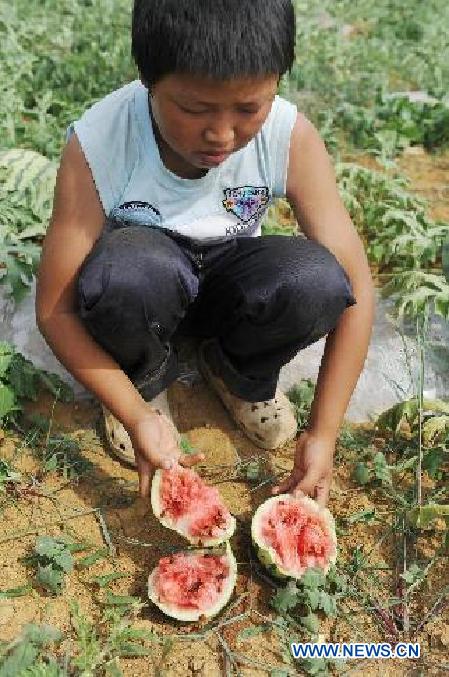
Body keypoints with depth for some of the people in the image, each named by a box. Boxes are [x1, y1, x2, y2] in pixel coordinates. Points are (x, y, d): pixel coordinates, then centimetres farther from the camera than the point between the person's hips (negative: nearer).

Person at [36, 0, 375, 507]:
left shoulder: (292, 139, -24)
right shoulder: (98, 144, -27)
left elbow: (354, 289, -21)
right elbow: (55, 310, -22)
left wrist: (322, 433, -25)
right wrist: (137, 416, -31)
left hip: (226, 283, 2)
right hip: (144, 292, -1)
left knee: (315, 281, -32)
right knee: (130, 271, -38)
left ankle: (237, 374, 2)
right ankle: (145, 380, -2)